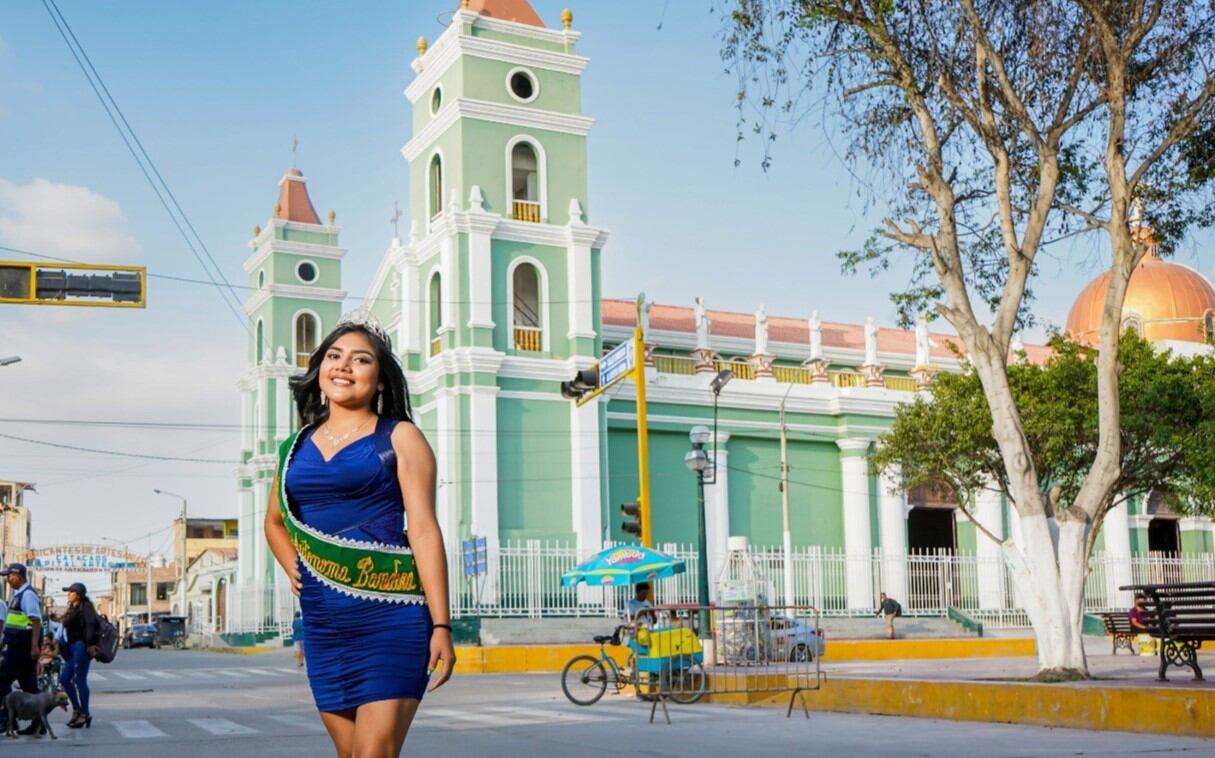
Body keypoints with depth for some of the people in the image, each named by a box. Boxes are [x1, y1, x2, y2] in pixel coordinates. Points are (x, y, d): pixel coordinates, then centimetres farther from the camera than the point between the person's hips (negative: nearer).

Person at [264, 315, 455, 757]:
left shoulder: (399, 438, 1)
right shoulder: (296, 448, 14)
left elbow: (424, 531, -6)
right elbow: (275, 522, 32)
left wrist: (441, 625, -13)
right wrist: (293, 570, 12)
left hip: (391, 616, -5)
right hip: (323, 623, 5)